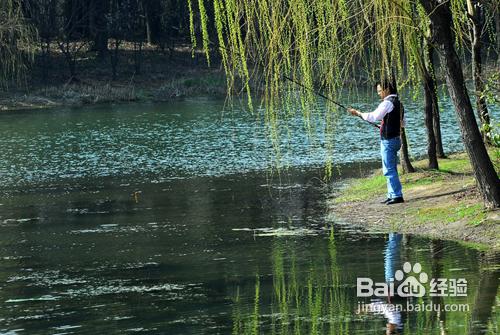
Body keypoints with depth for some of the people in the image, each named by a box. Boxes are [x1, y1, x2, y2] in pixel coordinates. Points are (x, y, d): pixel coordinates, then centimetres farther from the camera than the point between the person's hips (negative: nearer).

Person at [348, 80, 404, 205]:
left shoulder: (388, 103, -15)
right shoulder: (398, 102, 15)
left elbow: (374, 117, -21)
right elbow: (402, 122, 24)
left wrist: (358, 113, -12)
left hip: (388, 140, -10)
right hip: (395, 139, 10)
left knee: (389, 170, -8)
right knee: (391, 169, 14)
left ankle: (397, 195, -9)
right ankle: (392, 195, 17)